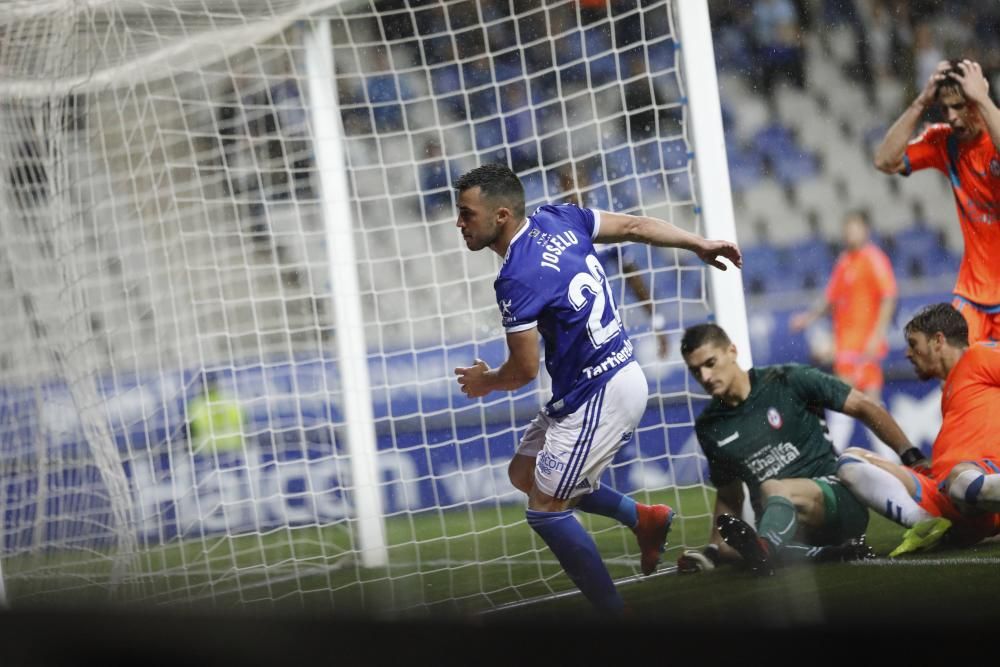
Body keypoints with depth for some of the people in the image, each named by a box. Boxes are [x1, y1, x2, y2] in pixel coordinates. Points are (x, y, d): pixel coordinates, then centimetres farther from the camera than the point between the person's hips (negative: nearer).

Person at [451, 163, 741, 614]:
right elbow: (636, 226, 9)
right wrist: (700, 245, 19)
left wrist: (484, 382, 5)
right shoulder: (557, 219, 1)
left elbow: (525, 370, -17)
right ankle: (643, 518, 22)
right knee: (524, 472, 18)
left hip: (599, 396, -10)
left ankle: (617, 617, 0)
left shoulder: (517, 279, -23)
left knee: (545, 509, -4)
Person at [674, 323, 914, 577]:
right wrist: (714, 549, 6)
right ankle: (827, 553, -31)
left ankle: (762, 550, -68)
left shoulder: (786, 382, -1)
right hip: (777, 522, 5)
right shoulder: (709, 427, 11)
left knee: (773, 489, -38)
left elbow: (865, 407, 2)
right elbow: (729, 496, 21)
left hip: (837, 499, -4)